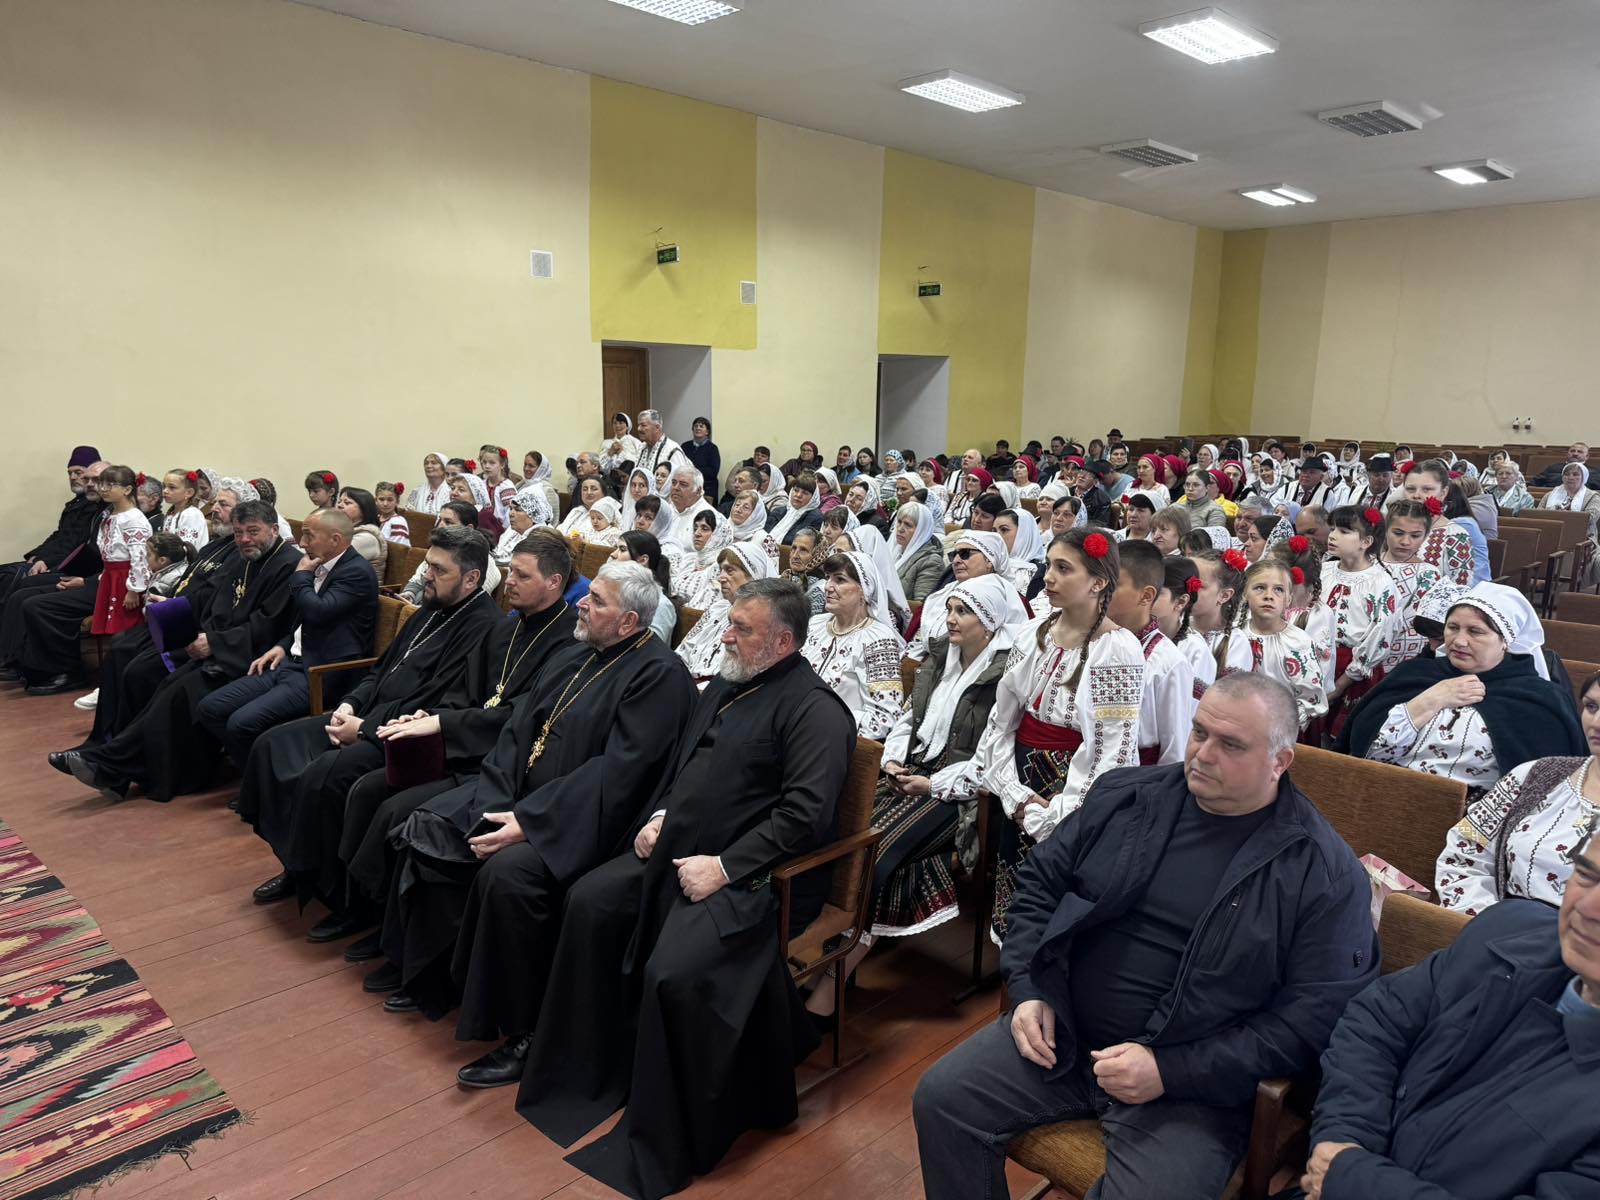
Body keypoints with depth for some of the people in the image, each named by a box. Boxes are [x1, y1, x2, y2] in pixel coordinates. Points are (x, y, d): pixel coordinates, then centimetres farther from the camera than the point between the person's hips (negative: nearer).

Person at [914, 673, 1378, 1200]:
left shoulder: (1324, 872, -9)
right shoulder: (1126, 796, 3)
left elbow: (1317, 1015, -13)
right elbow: (1040, 882, 12)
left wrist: (1170, 1071, -18)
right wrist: (1029, 991, -1)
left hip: (1190, 1081, -4)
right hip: (1060, 1033, 4)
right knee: (940, 1099, -4)